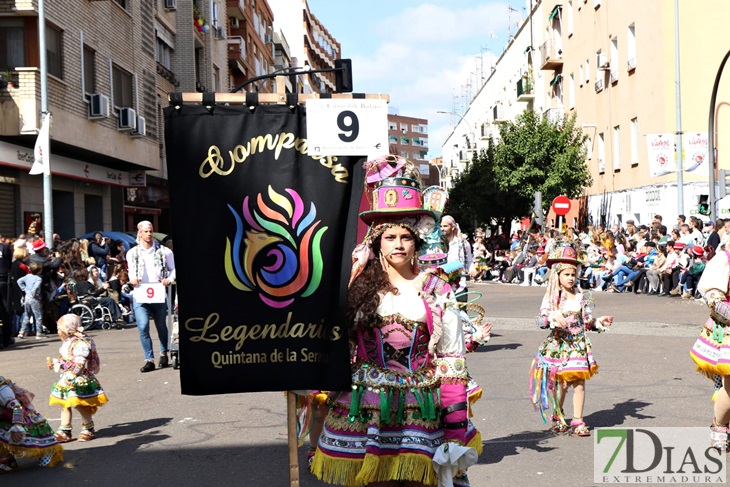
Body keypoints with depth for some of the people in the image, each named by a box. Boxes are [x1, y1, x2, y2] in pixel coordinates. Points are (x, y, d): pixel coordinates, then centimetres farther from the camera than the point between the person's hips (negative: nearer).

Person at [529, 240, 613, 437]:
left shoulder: (580, 296, 8)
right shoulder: (552, 297, -5)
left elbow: (586, 320, 15)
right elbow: (541, 319, -12)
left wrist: (598, 322, -3)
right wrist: (552, 317, -31)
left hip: (579, 344, 3)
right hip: (559, 344, -3)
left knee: (579, 382, 0)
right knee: (561, 382, 2)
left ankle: (578, 421, 8)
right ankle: (558, 417, 24)